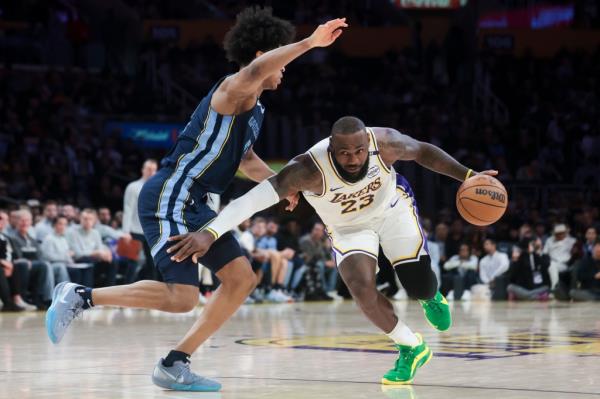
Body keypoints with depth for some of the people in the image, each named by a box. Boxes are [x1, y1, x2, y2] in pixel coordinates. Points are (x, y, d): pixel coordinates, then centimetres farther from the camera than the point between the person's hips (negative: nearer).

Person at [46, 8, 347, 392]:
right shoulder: (234, 91, -13)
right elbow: (254, 70, -39)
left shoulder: (254, 107, 18)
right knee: (181, 297, -17)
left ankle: (174, 365, 10)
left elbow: (244, 158, 35)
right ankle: (81, 296, -3)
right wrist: (311, 42, -38)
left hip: (193, 203, 11)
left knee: (242, 278, 6)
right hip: (169, 198, -11)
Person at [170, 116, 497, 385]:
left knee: (421, 289, 1)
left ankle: (431, 297, 43)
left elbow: (423, 151, -12)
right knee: (361, 288, -22)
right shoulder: (310, 169, -42)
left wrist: (468, 176, -16)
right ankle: (411, 349, 4)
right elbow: (254, 198, -51)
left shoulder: (385, 143, -35)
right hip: (348, 227, -1)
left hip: (392, 208, 1)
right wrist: (209, 233, -64)